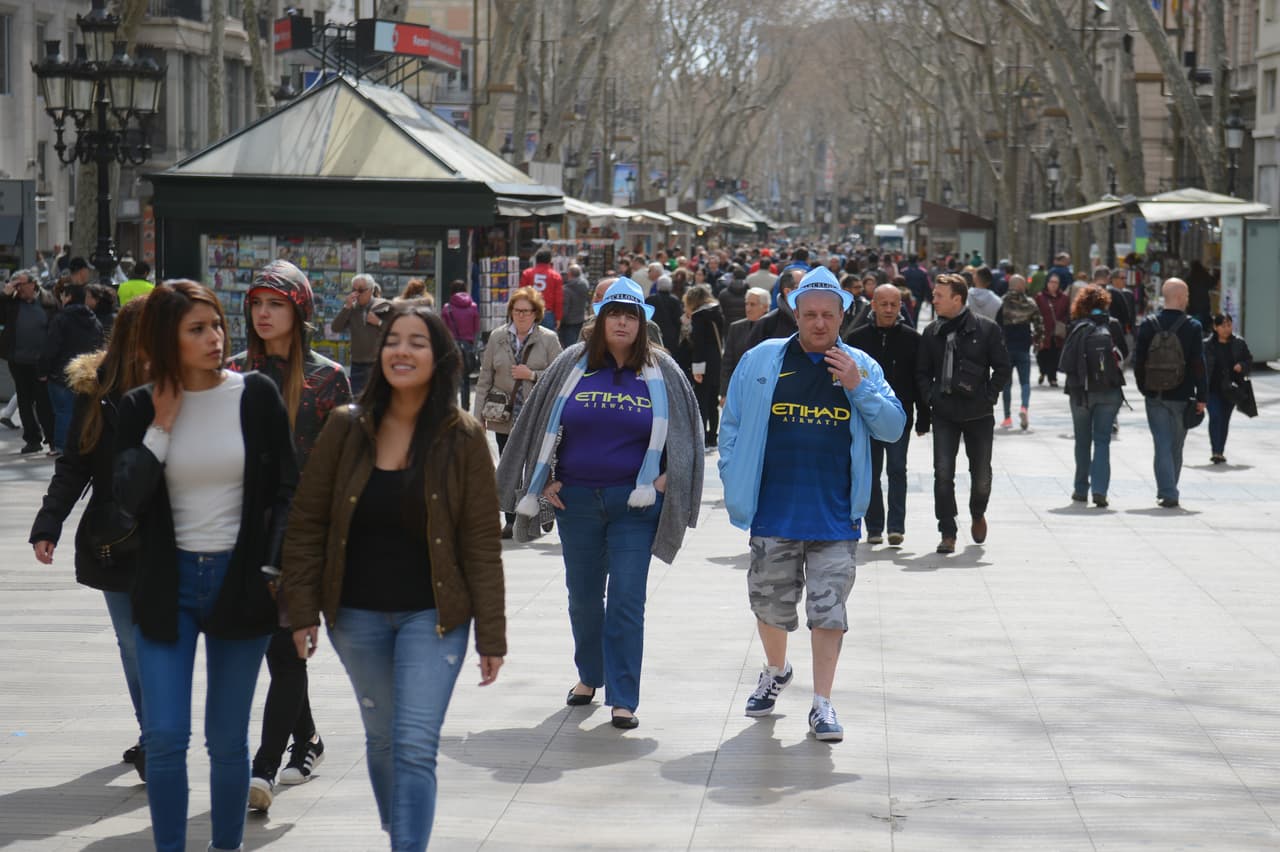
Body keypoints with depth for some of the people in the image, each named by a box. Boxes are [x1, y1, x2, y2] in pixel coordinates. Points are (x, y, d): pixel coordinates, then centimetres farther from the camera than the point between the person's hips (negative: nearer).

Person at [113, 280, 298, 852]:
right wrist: (162, 427, -12)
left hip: (240, 581, -1)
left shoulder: (256, 396, -3)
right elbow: (128, 500, -8)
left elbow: (286, 492, 2)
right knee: (164, 738, -4)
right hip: (166, 584, 1)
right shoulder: (140, 408, 0)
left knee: (227, 740, 6)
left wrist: (272, 569, -4)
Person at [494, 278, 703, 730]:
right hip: (576, 500, 2)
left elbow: (685, 427, 8)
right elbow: (543, 423, 10)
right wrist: (546, 480, 5)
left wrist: (663, 478, -2)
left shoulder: (661, 371, 1)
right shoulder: (572, 365, 3)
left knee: (626, 599, -7)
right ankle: (589, 676, 33)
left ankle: (622, 698, -3)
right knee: (583, 595, 13)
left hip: (634, 504, -2)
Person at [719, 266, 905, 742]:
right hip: (772, 512, 1)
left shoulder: (862, 367, 4)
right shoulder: (761, 361, 2)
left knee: (829, 610, -2)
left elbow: (893, 428, -1)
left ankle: (822, 705, 6)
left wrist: (858, 387, -14)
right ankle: (776, 672, 41)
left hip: (834, 519, -1)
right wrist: (734, 484, 3)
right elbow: (732, 426, 8)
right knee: (770, 604, 14)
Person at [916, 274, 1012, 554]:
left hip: (978, 415, -1)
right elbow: (922, 372, 14)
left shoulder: (986, 329, -4)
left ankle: (977, 515, 38)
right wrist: (930, 397, -1)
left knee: (981, 475, 9)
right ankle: (948, 533, -3)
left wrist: (989, 397, -7)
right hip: (944, 415, 2)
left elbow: (1002, 368, 0)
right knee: (943, 473, -8)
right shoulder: (932, 332, 5)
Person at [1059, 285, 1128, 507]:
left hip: (1082, 391, -1)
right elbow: (1124, 353, 4)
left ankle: (1081, 490, 21)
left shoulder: (1078, 328, -9)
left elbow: (1066, 363, -9)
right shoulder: (1113, 325, -5)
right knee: (1102, 440, 4)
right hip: (1110, 391, 1)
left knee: (1083, 441, 14)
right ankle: (1100, 489, -10)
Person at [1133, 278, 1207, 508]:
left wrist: (1143, 388, 13)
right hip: (1181, 397, -1)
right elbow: (1199, 364, -8)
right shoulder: (1192, 327, -8)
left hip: (1154, 396, 1)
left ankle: (1167, 493, -8)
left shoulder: (1148, 325, -2)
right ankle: (1169, 492, 20)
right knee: (1175, 446, 12)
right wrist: (1202, 397, -3)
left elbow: (1138, 360, 2)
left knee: (1162, 445, 2)